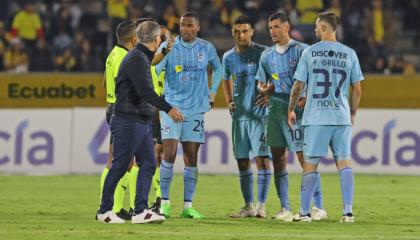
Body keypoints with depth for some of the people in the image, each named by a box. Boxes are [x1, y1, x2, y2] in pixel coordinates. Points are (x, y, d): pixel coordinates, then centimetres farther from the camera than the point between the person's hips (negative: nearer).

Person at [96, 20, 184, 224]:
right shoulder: (136, 59, -16)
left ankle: (140, 211, -1)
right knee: (120, 166, -3)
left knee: (148, 164, 2)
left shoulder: (143, 58, 17)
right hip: (129, 121, -10)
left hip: (142, 122, 10)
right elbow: (145, 91, -25)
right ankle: (104, 211, 6)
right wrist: (168, 109, -25)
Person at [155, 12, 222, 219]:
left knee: (191, 159, 3)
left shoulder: (206, 48, 5)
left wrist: (213, 92, 14)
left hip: (196, 110, 2)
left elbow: (217, 68, 23)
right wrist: (162, 54, -31)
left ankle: (188, 206, 7)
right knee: (169, 155, -11)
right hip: (172, 107, -2)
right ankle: (165, 202, -2)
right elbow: (153, 71, -12)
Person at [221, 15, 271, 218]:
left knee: (261, 159, -8)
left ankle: (261, 205, -7)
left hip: (260, 113, -5)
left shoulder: (262, 52, -6)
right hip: (239, 115, 5)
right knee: (242, 162, 6)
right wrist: (229, 102, 12)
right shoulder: (228, 57, 10)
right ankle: (249, 206, 13)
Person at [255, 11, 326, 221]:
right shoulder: (267, 56, 14)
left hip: (296, 110, -6)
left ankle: (318, 207, -6)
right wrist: (264, 89, -3)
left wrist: (306, 99, -19)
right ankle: (285, 209, 11)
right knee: (278, 160, 5)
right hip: (275, 109, 6)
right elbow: (261, 84, 21)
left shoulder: (301, 50, -3)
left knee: (305, 158, -9)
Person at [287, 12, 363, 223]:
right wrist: (353, 113, 21)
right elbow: (357, 89, 7)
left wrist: (291, 109, 15)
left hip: (316, 118, -2)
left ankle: (304, 212, 7)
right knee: (344, 162, 5)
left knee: (310, 164, 4)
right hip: (342, 117, 2)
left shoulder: (309, 52, -1)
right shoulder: (349, 54, 4)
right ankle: (348, 211, -2)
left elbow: (298, 86, 1)